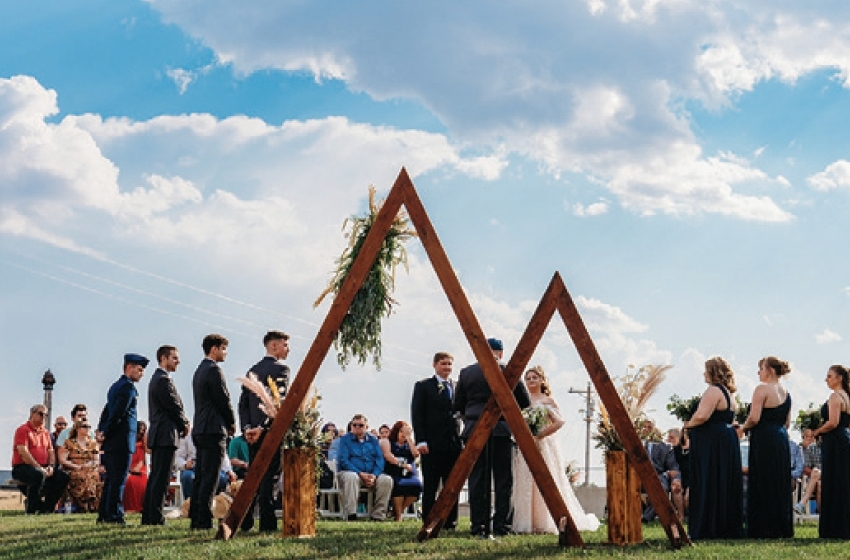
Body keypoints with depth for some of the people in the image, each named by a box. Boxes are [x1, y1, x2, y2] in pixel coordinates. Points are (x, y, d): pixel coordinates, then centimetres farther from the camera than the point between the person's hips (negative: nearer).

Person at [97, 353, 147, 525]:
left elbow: (107, 410, 20)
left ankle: (104, 514, 16)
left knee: (111, 479, 13)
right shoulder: (128, 387, -12)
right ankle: (114, 514, -6)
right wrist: (105, 433, -12)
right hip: (122, 441, -9)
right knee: (118, 480, -7)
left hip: (111, 442, 9)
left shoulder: (116, 386, 20)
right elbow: (118, 413, -18)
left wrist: (101, 430, 12)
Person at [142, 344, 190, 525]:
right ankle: (156, 518, -10)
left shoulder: (156, 379, 21)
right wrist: (185, 425, 1)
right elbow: (174, 407, -14)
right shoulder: (164, 380, -13)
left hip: (157, 435, 11)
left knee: (155, 477, 12)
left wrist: (182, 424, 9)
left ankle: (148, 517, 15)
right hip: (166, 435, -11)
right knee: (161, 479, -10)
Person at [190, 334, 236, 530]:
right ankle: (204, 520, -10)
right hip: (214, 429, -10)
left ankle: (195, 518, 12)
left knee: (200, 476, 11)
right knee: (210, 477, -9)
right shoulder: (214, 370, -11)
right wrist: (232, 422, 2)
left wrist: (227, 423, 15)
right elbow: (224, 399, -13)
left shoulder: (199, 371, 19)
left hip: (200, 430, 10)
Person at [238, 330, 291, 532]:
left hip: (254, 432, 7)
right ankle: (267, 523, -6)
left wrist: (247, 428, 1)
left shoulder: (253, 370, 15)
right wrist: (263, 428, -18)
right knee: (269, 476, -6)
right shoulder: (281, 368, -7)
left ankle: (244, 522, 11)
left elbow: (243, 402, 9)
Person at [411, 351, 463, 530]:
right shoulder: (423, 386, 4)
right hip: (432, 444, -3)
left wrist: (463, 439, 2)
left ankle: (450, 522, 12)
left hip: (454, 443, 3)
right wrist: (421, 441, -10)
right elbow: (417, 415, -1)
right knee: (430, 486, 1)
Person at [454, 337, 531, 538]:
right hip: (502, 430, -2)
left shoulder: (466, 373, 3)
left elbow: (457, 405, 8)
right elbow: (524, 402, 6)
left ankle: (478, 526, 2)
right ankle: (501, 525, 0)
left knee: (477, 481, 4)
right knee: (503, 480, 3)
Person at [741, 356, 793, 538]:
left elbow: (754, 418, -17)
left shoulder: (762, 389, -11)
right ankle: (783, 528, 15)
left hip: (764, 440, -8)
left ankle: (764, 529, -2)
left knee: (763, 485, -3)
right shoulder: (785, 392, 13)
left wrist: (744, 427, 0)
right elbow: (787, 422, 17)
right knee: (781, 485, 12)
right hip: (781, 439, 8)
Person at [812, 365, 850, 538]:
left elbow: (833, 422, -22)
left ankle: (835, 530, -5)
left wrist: (817, 432, -7)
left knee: (833, 486, -6)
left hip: (835, 443, -10)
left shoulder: (835, 396, -12)